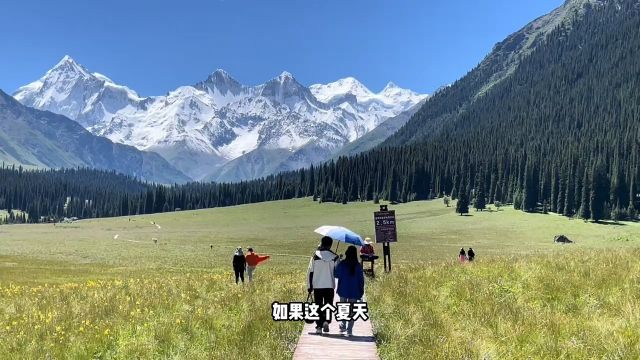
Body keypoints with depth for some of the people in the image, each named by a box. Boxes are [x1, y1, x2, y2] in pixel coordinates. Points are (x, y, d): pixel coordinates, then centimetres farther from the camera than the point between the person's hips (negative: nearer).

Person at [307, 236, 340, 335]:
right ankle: (326, 321, -12)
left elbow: (310, 272, -1)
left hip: (317, 286, 0)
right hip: (330, 286, 0)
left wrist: (309, 286, 6)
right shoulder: (335, 257, -2)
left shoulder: (315, 256, -2)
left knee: (318, 306, 8)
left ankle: (319, 326, 7)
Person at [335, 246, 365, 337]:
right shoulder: (358, 266, -7)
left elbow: (336, 275, -1)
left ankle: (343, 326, 15)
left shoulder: (341, 264, -9)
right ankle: (349, 330, 1)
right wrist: (361, 291, 6)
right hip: (354, 292, 0)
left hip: (343, 291, 0)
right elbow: (361, 279, -2)